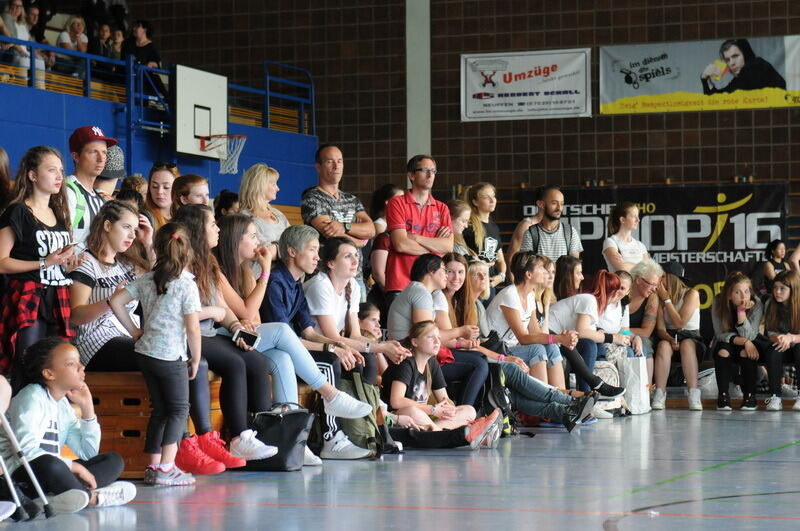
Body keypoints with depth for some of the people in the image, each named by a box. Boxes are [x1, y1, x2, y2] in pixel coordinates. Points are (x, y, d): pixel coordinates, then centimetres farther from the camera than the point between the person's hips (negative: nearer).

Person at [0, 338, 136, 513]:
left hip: (49, 478, 9)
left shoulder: (63, 405, 15)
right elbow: (25, 450, -25)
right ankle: (92, 497, -16)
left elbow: (88, 454, 14)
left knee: (113, 461, 2)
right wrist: (73, 466, -21)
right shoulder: (32, 397, -10)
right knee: (49, 464, -41)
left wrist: (87, 407, 7)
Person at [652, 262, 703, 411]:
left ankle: (694, 396, -42)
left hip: (691, 337, -2)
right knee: (663, 345, -33)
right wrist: (670, 339, -24)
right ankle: (659, 394, -38)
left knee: (686, 345, -37)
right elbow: (660, 328, -3)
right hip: (669, 336, 2)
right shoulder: (660, 296, 4)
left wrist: (667, 299, -11)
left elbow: (679, 323, -13)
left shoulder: (692, 294, -6)